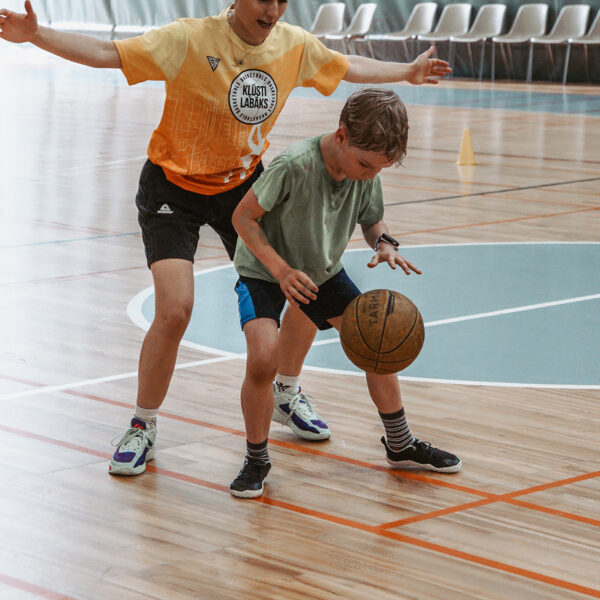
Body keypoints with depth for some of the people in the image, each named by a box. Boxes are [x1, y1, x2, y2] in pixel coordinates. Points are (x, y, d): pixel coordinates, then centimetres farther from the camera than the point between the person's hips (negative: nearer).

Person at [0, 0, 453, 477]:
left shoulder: (295, 45, -7)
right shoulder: (190, 40, -23)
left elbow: (348, 68, 12)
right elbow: (107, 53, -29)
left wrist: (407, 73, 24)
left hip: (243, 185, 5)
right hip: (174, 190, -5)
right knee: (175, 310, -21)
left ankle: (287, 396, 30)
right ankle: (143, 428, 1)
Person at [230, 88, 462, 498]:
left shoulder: (367, 174, -16)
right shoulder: (295, 166, -34)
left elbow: (372, 219, 3)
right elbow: (244, 217, -24)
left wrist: (384, 244, -20)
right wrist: (281, 270, -33)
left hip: (323, 272, 6)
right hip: (264, 273, -6)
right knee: (264, 357, -27)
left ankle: (400, 444, 25)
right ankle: (257, 459, -5)